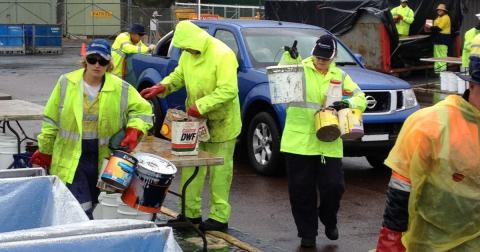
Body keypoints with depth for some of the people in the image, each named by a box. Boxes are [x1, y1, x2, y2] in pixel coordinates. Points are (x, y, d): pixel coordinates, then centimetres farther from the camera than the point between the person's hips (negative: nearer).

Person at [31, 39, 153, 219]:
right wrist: (44, 151, 8)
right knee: (82, 211, -11)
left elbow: (142, 110, 8)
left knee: (89, 206, 15)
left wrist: (133, 132, -10)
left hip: (101, 158, 2)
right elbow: (51, 120, 3)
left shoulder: (120, 88, -3)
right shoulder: (66, 83, -4)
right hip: (70, 159, -2)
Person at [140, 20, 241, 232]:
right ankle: (191, 212, 20)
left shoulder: (222, 55, -22)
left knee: (219, 171, 0)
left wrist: (200, 105, -28)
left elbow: (228, 90, -27)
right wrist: (162, 87, -3)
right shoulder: (188, 54, 3)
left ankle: (219, 217, 9)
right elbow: (178, 75, 16)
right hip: (195, 120, 7)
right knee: (191, 167, 9)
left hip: (220, 123, -7)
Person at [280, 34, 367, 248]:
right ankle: (307, 233, 20)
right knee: (301, 189, 4)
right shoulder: (299, 69, 1)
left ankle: (329, 221, 30)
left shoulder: (340, 76, 12)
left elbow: (361, 98, 11)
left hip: (328, 143, 2)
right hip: (299, 141, -2)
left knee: (333, 186, -1)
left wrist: (347, 103, -10)